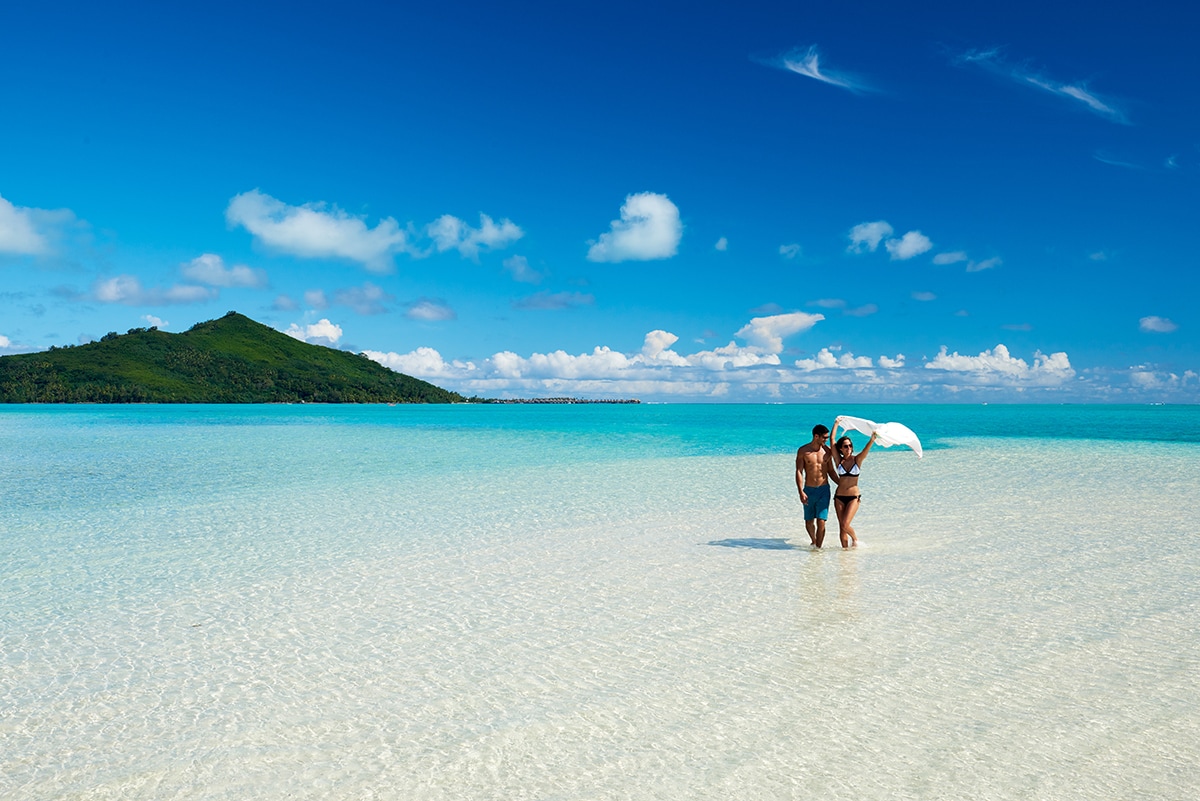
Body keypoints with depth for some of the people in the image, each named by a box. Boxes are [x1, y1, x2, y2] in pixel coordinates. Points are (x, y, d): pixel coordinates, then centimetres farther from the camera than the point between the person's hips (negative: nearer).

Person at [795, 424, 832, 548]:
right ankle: (813, 542, 37)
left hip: (824, 490, 0)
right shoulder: (803, 451, -4)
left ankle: (818, 547, 1)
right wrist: (801, 492, -13)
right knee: (809, 522, 12)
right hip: (808, 490, 0)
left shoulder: (827, 451, 3)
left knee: (821, 522, -9)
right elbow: (799, 472, -6)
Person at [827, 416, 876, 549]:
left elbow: (867, 448, -17)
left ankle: (855, 539, 15)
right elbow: (832, 440, -3)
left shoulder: (857, 460, 0)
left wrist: (873, 438, -34)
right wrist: (836, 423, 1)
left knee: (845, 524, -13)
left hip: (854, 497, -2)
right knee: (841, 526, 3)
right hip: (839, 497, 2)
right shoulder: (838, 460, 2)